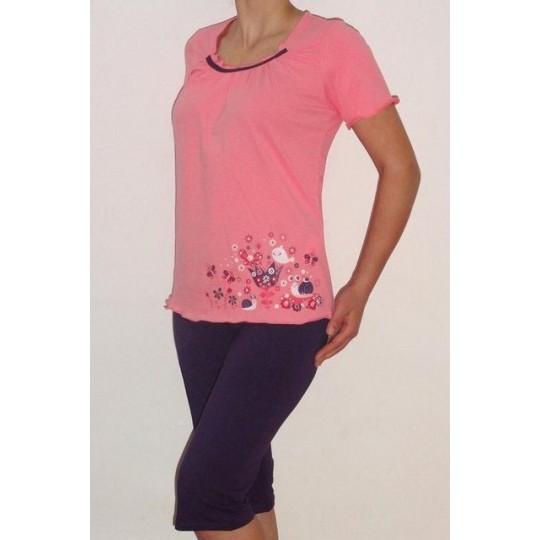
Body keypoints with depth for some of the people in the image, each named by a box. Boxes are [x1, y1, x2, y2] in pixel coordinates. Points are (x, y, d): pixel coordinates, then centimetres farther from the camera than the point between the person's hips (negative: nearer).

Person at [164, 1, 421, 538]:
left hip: (284, 306, -6)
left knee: (201, 488, -10)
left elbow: (400, 168, -1)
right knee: (243, 484, 11)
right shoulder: (199, 47, 12)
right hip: (199, 304, 6)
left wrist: (359, 290, -3)